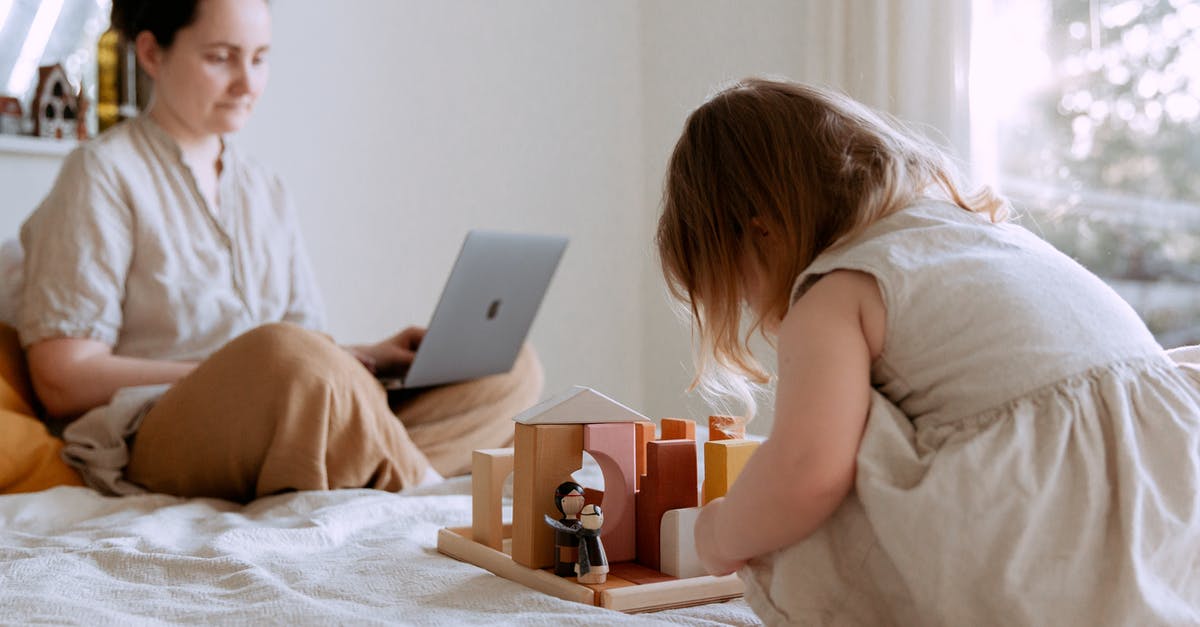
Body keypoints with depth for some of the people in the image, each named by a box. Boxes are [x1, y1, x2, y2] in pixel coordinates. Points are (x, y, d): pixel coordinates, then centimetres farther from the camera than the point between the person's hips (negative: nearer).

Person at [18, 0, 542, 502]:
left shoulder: (263, 190, 20)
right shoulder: (105, 173, 0)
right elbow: (62, 382, -7)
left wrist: (368, 357, -3)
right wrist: (240, 372, -14)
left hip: (282, 429, 8)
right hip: (157, 446, -7)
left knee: (514, 368, -9)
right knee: (282, 352, -40)